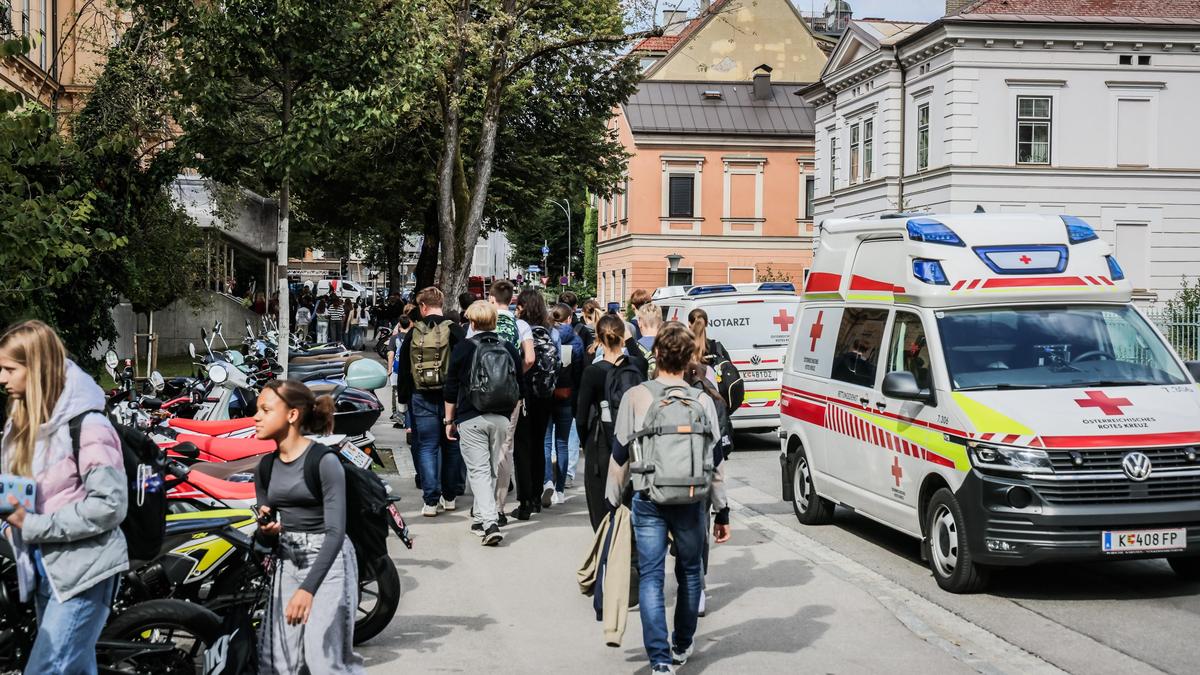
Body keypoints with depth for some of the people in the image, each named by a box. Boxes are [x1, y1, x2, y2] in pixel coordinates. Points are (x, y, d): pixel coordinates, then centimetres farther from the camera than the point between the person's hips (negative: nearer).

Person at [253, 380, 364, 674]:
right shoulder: (265, 468, 8)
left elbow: (336, 531, -20)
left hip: (327, 560, -6)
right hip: (287, 563, 6)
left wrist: (308, 589, -29)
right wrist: (267, 529, -9)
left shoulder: (325, 461, -13)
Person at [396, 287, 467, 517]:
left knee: (426, 447, 3)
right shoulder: (454, 330, -4)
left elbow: (403, 368, 7)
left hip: (420, 397, 1)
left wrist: (404, 398, 14)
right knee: (451, 446, 11)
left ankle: (431, 501, -4)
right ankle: (449, 496, 18)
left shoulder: (414, 333, 2)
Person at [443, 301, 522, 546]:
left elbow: (451, 389, 0)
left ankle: (490, 523, -18)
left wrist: (449, 421, 10)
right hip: (501, 419, 4)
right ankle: (480, 517, 26)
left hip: (470, 419, -4)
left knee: (478, 470, -5)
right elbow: (518, 387, 13)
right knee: (492, 469, 15)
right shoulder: (509, 349, 7)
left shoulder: (463, 349, -4)